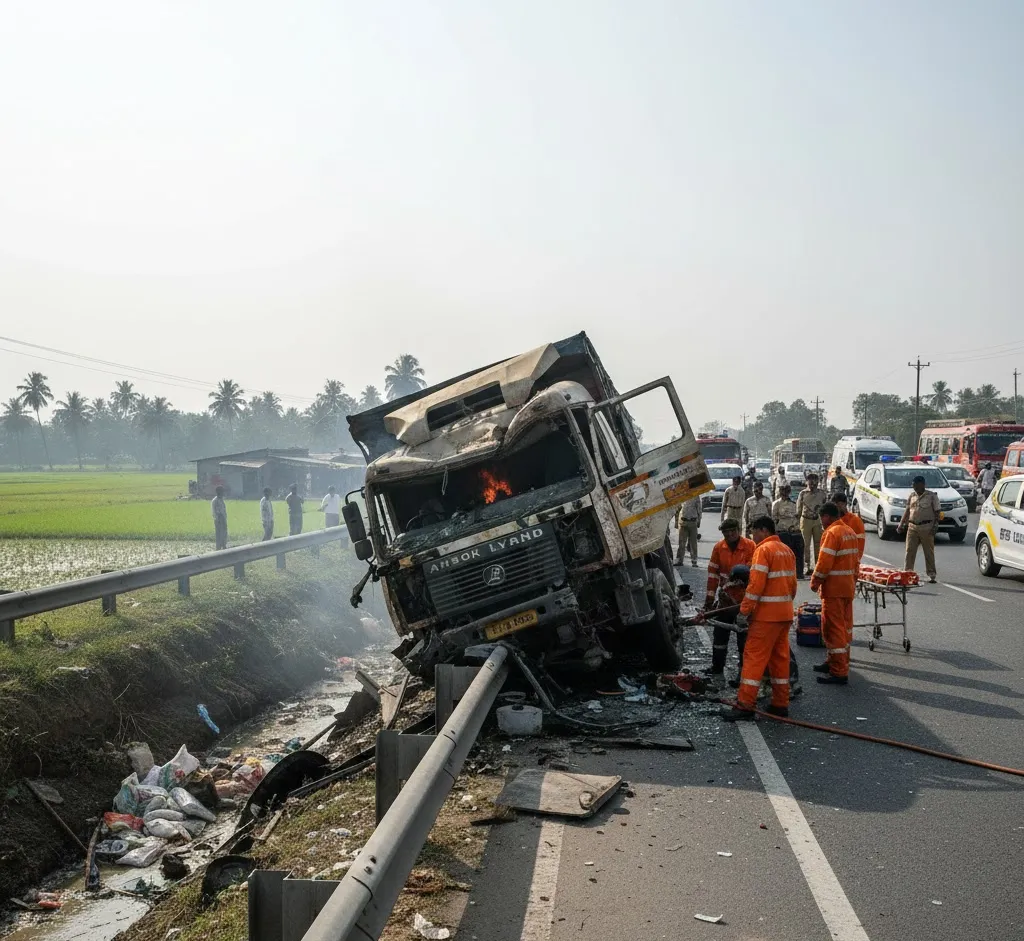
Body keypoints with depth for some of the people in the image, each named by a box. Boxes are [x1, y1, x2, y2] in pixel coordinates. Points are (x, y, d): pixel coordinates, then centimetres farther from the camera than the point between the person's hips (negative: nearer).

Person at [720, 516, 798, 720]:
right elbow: (793, 584, 18)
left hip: (766, 615, -8)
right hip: (785, 614, 9)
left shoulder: (763, 550, -12)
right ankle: (781, 703, 16)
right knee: (780, 657, 12)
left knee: (754, 657, -7)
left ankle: (745, 705, -8)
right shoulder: (787, 550, 15)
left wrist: (744, 612, -16)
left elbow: (756, 585, -19)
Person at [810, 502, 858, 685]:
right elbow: (854, 560, 17)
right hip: (848, 586, 9)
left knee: (833, 628, -5)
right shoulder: (850, 532, 13)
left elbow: (824, 562, -20)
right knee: (845, 627, 16)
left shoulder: (831, 533, -16)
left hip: (833, 588, -9)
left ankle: (839, 673, -5)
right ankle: (834, 662, 29)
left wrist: (815, 581, -9)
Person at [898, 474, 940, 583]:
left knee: (929, 553, 2)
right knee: (909, 551, 1)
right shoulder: (912, 496, 13)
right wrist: (901, 525, 11)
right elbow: (907, 511, 17)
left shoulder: (932, 496, -1)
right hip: (912, 527, 4)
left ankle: (931, 575, 9)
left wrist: (935, 526, -12)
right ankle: (907, 573, 5)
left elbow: (937, 512, -2)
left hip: (926, 527, -4)